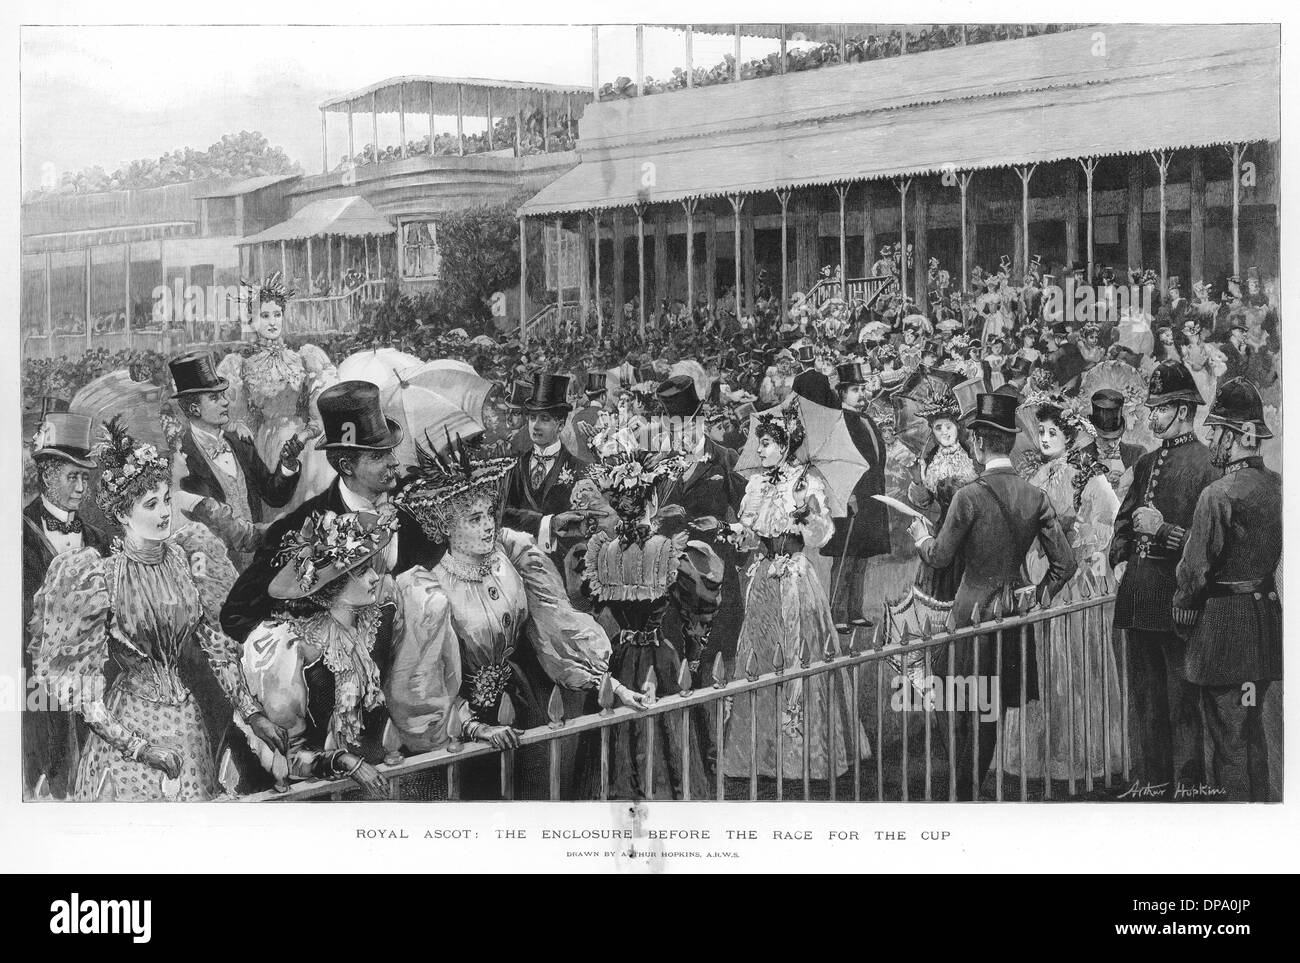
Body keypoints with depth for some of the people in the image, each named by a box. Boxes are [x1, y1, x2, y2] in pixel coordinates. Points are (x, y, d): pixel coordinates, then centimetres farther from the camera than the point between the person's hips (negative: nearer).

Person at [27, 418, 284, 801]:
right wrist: (139, 747, -18)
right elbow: (81, 682, -14)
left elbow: (216, 640, 5)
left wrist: (252, 713, -1)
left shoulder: (184, 560, -2)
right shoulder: (99, 578, -16)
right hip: (129, 720, -4)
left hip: (188, 717, 4)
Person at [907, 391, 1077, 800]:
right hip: (1015, 613, 5)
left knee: (963, 713, 4)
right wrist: (1039, 598, 15)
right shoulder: (1036, 497, -1)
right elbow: (1064, 563, 1)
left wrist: (922, 537, 14)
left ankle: (961, 793, 5)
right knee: (992, 713, 12)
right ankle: (974, 788, 18)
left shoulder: (969, 495, -15)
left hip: (973, 610, -5)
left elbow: (940, 557, -6)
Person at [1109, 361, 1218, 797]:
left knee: (1183, 703, -3)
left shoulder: (1207, 465, -10)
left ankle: (1189, 788, 4)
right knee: (1144, 699, 14)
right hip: (1139, 597, 8)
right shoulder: (1146, 463, 15)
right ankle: (1152, 781, 23)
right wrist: (1120, 560, 9)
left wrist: (1163, 530, -20)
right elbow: (1123, 521, 25)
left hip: (1178, 598, -8)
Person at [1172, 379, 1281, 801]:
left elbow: (1195, 567, -15)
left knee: (1227, 735, -1)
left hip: (1223, 620, -8)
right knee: (1252, 727, 18)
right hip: (1267, 612, 8)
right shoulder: (1277, 485, 3)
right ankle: (1259, 802, 26)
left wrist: (1182, 612, -1)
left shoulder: (1219, 494, -19)